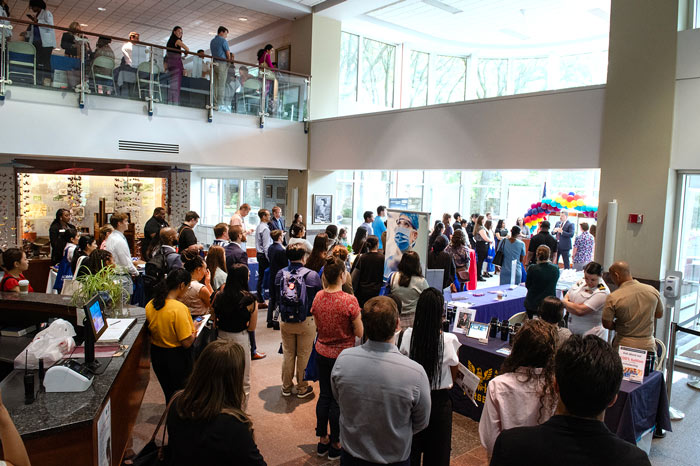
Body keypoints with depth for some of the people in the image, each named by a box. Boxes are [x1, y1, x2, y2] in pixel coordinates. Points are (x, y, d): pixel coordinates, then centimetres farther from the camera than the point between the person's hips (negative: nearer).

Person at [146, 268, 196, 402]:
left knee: (169, 393, 24)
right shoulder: (179, 308, -27)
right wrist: (194, 330, -5)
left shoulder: (150, 305, -6)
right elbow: (187, 342, -24)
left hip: (157, 355, 6)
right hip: (177, 358, -6)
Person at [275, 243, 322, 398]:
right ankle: (302, 388, 24)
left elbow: (276, 296, 6)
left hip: (285, 321, 3)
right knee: (304, 355, 12)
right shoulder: (312, 275, -15)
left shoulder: (280, 274, -7)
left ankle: (286, 387, 31)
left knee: (288, 354, 17)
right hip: (306, 322, -3)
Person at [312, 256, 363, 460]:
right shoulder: (349, 300, -23)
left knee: (324, 395, 19)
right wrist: (356, 315, -1)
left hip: (322, 352, 5)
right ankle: (335, 445, 26)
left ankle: (322, 440, 34)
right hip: (343, 354, -5)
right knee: (338, 400, 10)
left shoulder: (318, 297, -6)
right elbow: (359, 332, -15)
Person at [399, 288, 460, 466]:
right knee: (437, 452, 18)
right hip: (439, 400, -2)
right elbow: (454, 373, -7)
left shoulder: (408, 335, -15)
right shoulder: (449, 340, -22)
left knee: (411, 450, 21)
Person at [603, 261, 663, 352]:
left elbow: (607, 324, -8)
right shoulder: (652, 291, -3)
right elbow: (659, 314, 12)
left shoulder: (613, 298, -16)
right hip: (648, 345, 3)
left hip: (624, 345, -3)